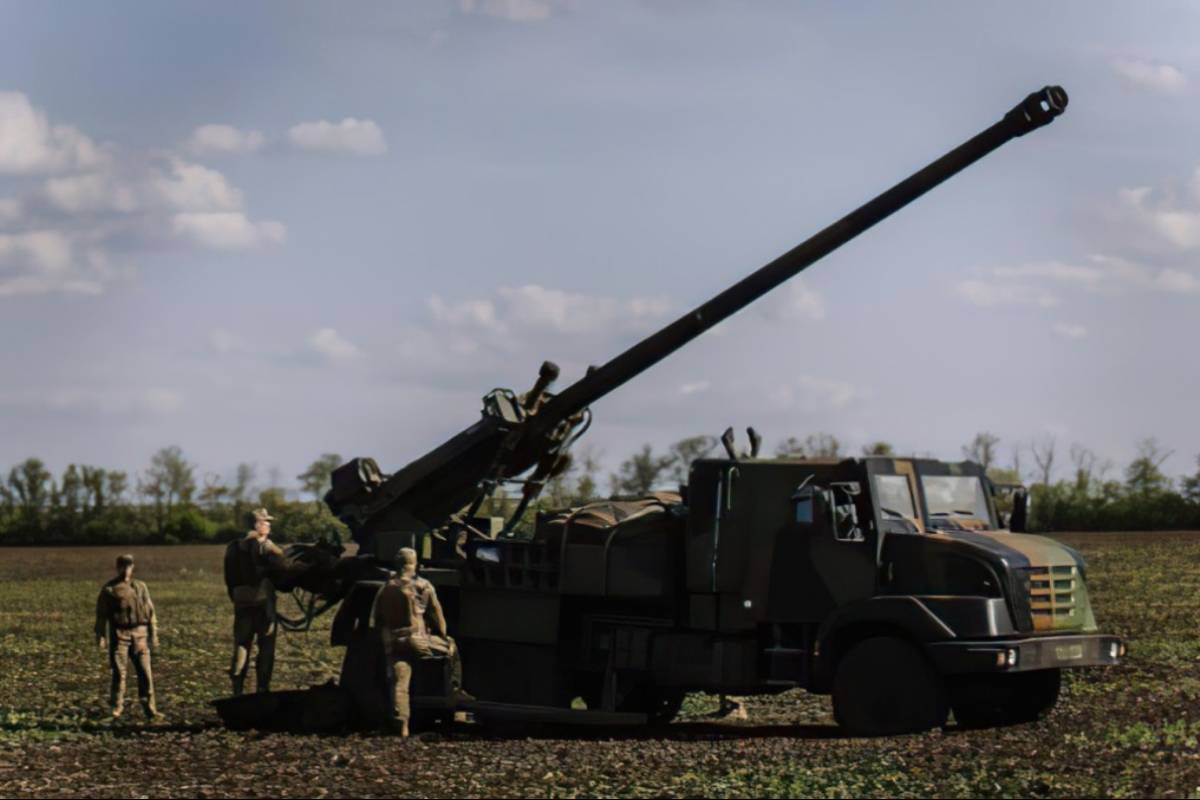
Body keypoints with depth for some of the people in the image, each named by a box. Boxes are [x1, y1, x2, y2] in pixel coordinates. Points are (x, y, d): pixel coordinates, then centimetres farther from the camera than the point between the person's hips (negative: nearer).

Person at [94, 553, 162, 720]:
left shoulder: (140, 587, 14)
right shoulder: (109, 589, 4)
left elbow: (150, 612, 15)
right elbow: (101, 614, 3)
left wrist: (153, 634, 10)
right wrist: (101, 636, -5)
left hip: (140, 634, 2)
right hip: (119, 634, -2)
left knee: (145, 672, -1)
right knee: (119, 672, -4)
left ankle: (149, 708, 3)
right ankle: (117, 707, 7)